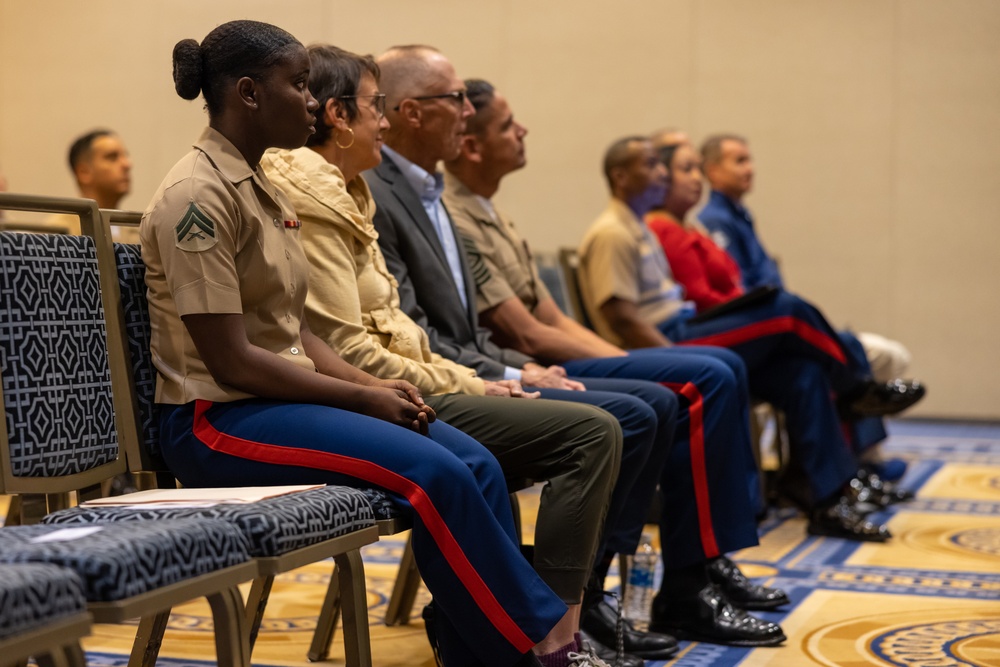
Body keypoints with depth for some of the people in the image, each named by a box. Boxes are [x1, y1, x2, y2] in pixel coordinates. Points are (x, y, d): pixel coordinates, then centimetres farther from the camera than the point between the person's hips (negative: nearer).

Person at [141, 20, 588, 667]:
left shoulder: (261, 188, 14)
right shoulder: (198, 196, -15)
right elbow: (231, 360, -19)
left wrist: (373, 384, -2)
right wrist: (363, 397, -15)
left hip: (283, 393, 9)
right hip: (216, 417, -9)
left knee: (477, 463, -10)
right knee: (432, 473, -25)